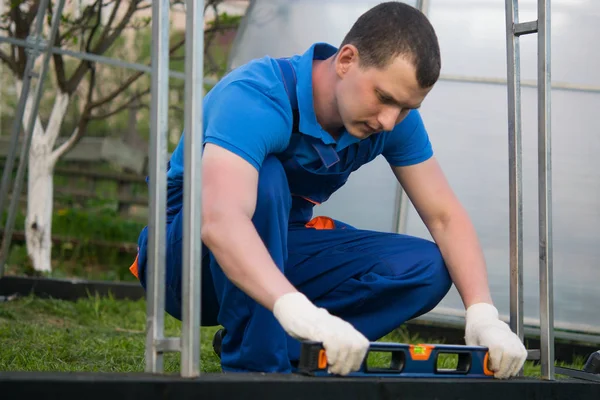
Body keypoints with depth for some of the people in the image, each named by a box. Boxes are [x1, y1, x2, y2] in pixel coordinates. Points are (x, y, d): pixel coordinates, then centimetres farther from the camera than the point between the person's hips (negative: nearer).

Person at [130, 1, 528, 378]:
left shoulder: (394, 114, -11)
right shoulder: (256, 97, -32)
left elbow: (445, 217, -9)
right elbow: (221, 220, -49)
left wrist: (483, 314, -25)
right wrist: (297, 310, -64)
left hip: (278, 249, 6)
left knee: (427, 267, -16)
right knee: (263, 180, -37)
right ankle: (255, 367, -27)